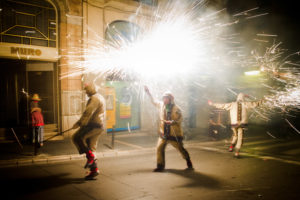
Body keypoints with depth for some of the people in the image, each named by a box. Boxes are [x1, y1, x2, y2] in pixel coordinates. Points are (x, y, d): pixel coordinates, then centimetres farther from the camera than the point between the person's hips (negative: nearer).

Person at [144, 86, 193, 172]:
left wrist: (173, 122, -37)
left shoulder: (176, 109, -14)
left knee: (181, 149, 6)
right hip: (163, 133, 5)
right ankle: (160, 166, 10)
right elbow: (153, 101, 17)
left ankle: (189, 163, 30)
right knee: (159, 148, -5)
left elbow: (180, 119, -19)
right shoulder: (161, 105, 3)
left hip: (174, 134, -5)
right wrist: (148, 92, 15)